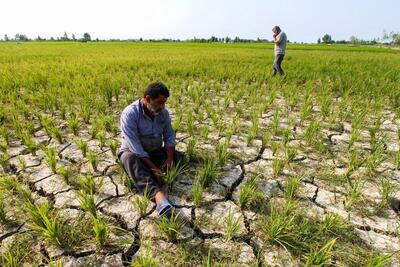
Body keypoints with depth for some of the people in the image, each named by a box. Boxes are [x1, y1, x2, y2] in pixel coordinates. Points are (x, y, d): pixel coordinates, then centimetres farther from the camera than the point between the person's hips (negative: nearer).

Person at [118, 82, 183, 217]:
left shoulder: (163, 112, -3)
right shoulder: (130, 113, -22)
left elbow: (169, 136, -2)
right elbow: (134, 145, -28)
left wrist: (169, 158, -18)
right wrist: (152, 167, -31)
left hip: (156, 152, 6)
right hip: (133, 152, -6)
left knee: (180, 157, -11)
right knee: (131, 159, -40)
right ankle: (158, 194, -60)